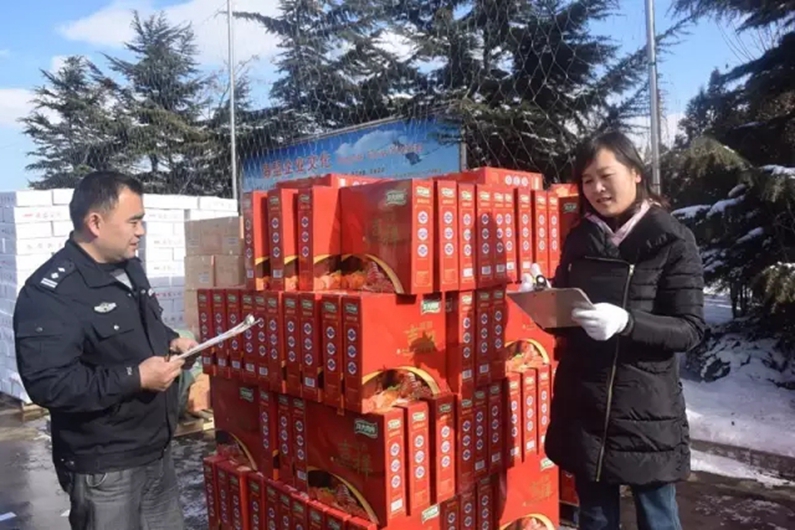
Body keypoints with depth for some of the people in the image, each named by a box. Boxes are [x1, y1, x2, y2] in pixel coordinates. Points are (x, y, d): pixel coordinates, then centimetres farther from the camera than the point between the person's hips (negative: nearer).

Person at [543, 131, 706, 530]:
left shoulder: (673, 242, -7)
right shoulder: (579, 239, 5)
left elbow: (690, 329, -12)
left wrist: (625, 323, -28)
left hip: (646, 409, -3)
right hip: (583, 406, 4)